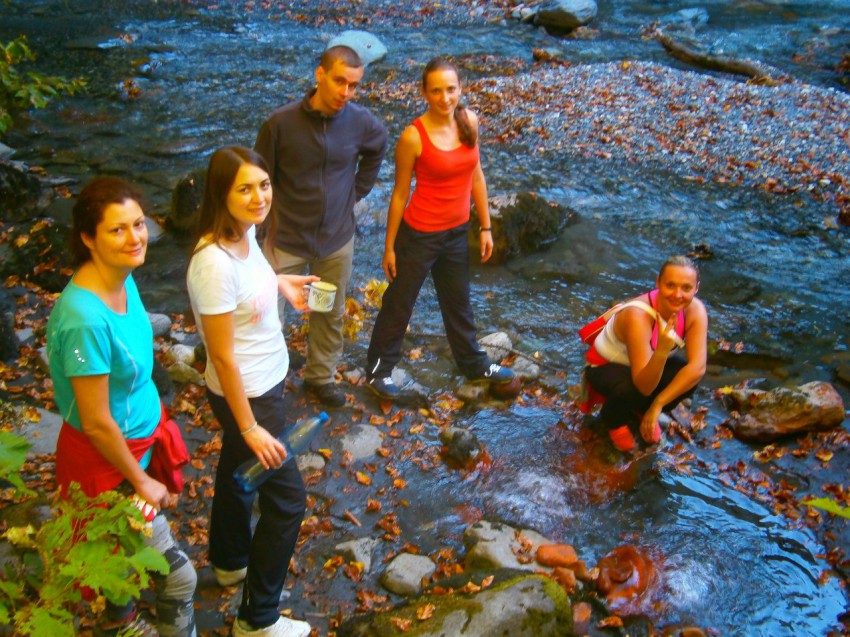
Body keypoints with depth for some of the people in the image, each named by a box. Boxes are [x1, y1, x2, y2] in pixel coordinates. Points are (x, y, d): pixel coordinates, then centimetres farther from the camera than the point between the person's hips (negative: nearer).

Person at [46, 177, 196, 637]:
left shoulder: (123, 278, -8)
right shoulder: (85, 318, -35)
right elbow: (96, 423, -26)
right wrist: (141, 481, -13)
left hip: (140, 437, 8)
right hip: (106, 458, -8)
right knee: (177, 576, 5)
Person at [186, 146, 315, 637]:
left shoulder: (246, 233, -8)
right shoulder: (215, 264, -33)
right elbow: (223, 357, -26)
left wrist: (280, 283, 8)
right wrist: (250, 427, -19)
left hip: (266, 380, 9)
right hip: (247, 394, -9)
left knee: (237, 469, 28)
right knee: (287, 499, 4)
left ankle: (231, 562, 54)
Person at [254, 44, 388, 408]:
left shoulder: (361, 122, -10)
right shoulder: (281, 122, -18)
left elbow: (378, 148, 15)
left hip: (337, 239, 3)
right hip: (286, 240, -3)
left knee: (331, 314, 18)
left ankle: (320, 376, 40)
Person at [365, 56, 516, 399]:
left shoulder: (469, 121, -4)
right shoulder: (413, 136, -19)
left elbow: (476, 176, 6)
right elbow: (400, 194, -11)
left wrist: (485, 227, 8)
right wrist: (389, 247, -5)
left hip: (457, 232, 6)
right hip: (420, 235, -5)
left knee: (459, 302, 24)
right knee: (399, 304, 11)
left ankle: (473, 363, 43)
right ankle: (379, 369, 29)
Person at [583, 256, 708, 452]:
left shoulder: (695, 310, -23)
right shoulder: (638, 317, -38)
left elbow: (698, 367, -28)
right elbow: (645, 386, -40)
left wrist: (657, 405, -31)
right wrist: (662, 351, -58)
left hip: (651, 362, 5)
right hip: (606, 367, -5)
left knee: (689, 377, -26)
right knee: (630, 389, -38)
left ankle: (642, 411, 6)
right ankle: (613, 420, 0)